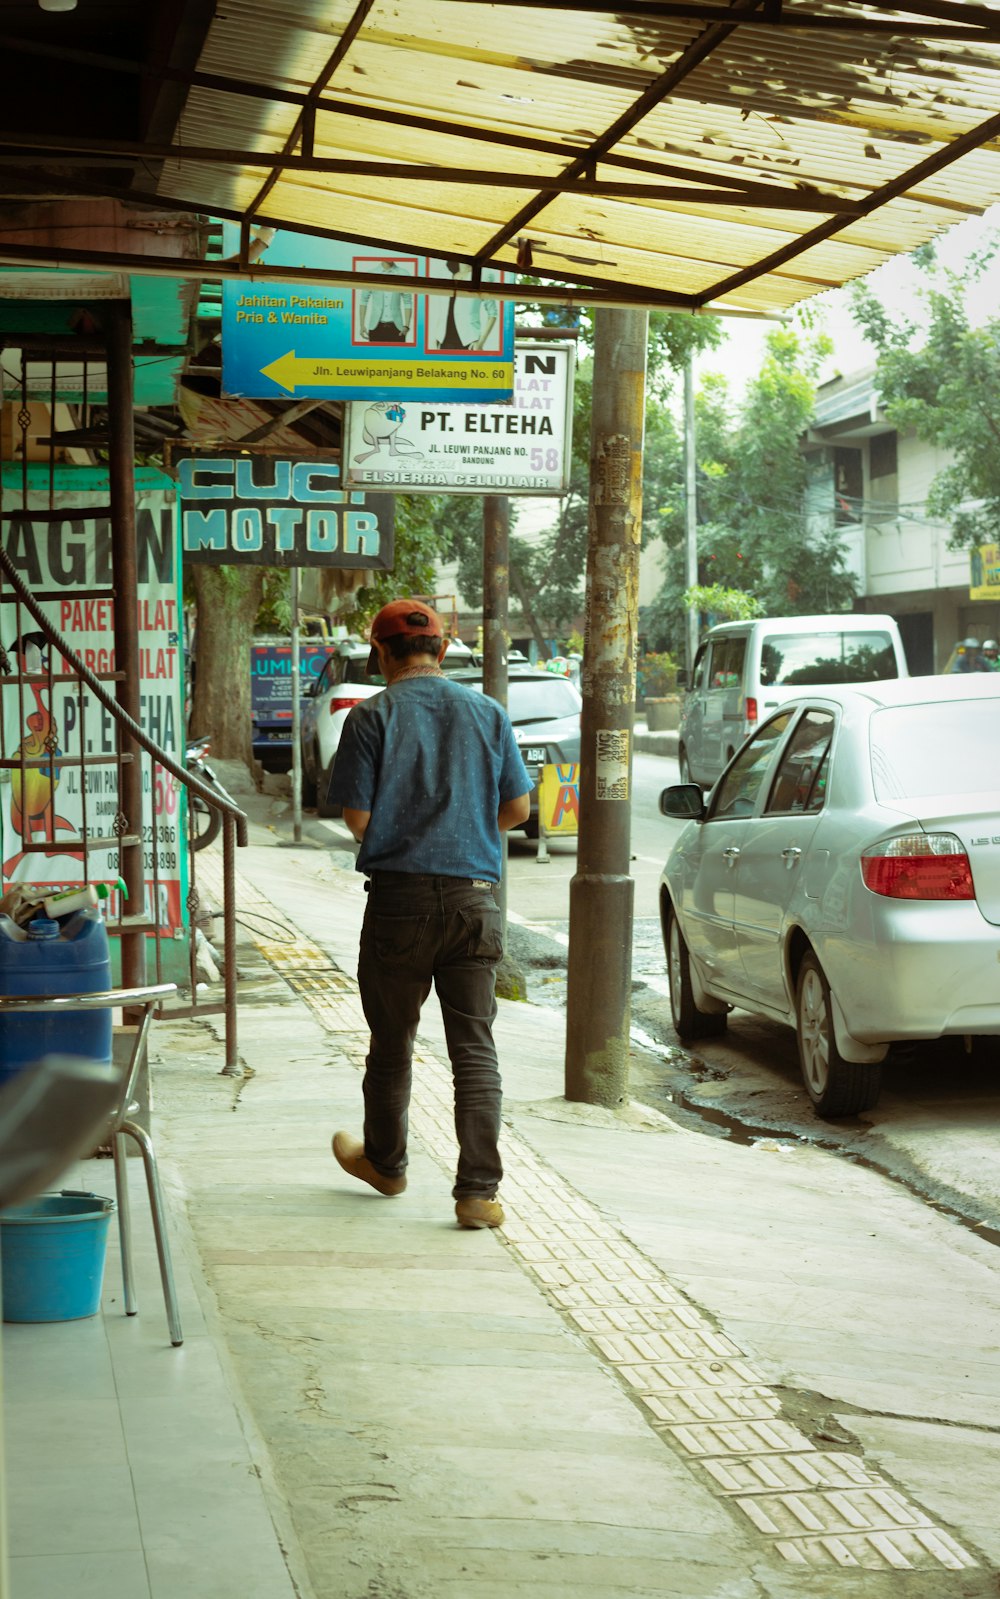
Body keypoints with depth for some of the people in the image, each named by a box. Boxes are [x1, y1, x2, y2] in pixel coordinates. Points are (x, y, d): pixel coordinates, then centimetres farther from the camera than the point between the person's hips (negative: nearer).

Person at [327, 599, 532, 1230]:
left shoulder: (372, 716, -5)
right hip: (474, 897, 2)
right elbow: (517, 808, 8)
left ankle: (385, 1161, 34)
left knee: (392, 1041, 15)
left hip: (400, 898, -2)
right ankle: (479, 1190, -5)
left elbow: (357, 816, -6)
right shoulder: (488, 713, 4)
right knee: (475, 1048, 2)